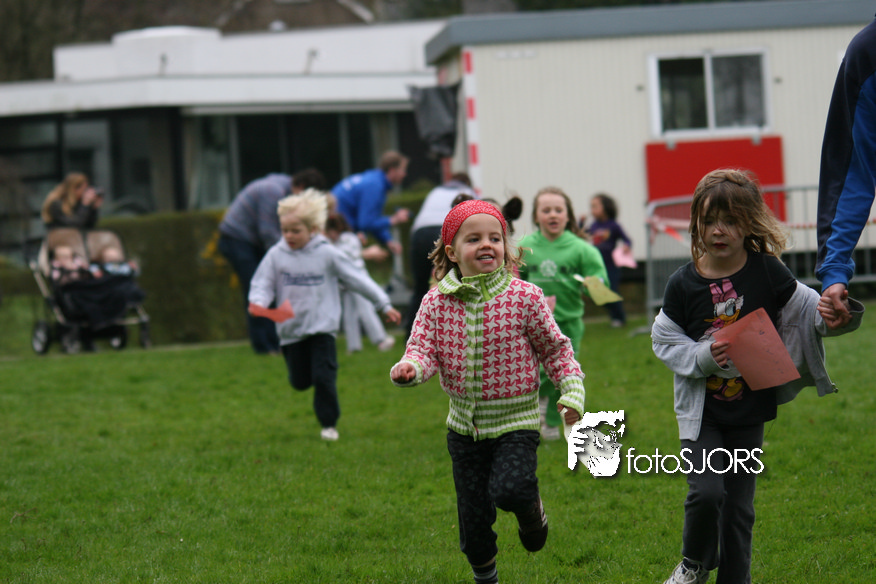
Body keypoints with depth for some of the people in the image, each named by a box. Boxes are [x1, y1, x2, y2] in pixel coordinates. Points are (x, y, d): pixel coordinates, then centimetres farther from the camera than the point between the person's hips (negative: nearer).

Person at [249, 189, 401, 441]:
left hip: (322, 327, -2)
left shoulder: (327, 254, -6)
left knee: (324, 377, -9)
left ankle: (329, 423, 8)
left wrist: (385, 305, 3)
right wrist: (258, 302, -22)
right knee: (300, 381, 8)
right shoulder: (276, 255, -2)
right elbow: (262, 283, 2)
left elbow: (358, 280, 0)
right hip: (291, 329, 3)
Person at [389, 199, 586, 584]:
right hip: (465, 423, 3)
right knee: (473, 510, 9)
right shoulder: (436, 303, -5)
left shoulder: (524, 297, -9)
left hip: (515, 420, -3)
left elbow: (555, 349, 0)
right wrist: (409, 368, -32)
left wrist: (572, 391, -10)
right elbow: (424, 349, -9)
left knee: (508, 490, -25)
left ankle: (531, 508, 12)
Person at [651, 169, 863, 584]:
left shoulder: (767, 272, -7)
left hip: (750, 411, 1)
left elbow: (802, 309, 1)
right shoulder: (684, 284, -9)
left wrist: (828, 314, -22)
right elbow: (664, 340, -3)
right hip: (703, 409, -1)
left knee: (740, 504, 7)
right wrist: (703, 355, -20)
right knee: (706, 491, -15)